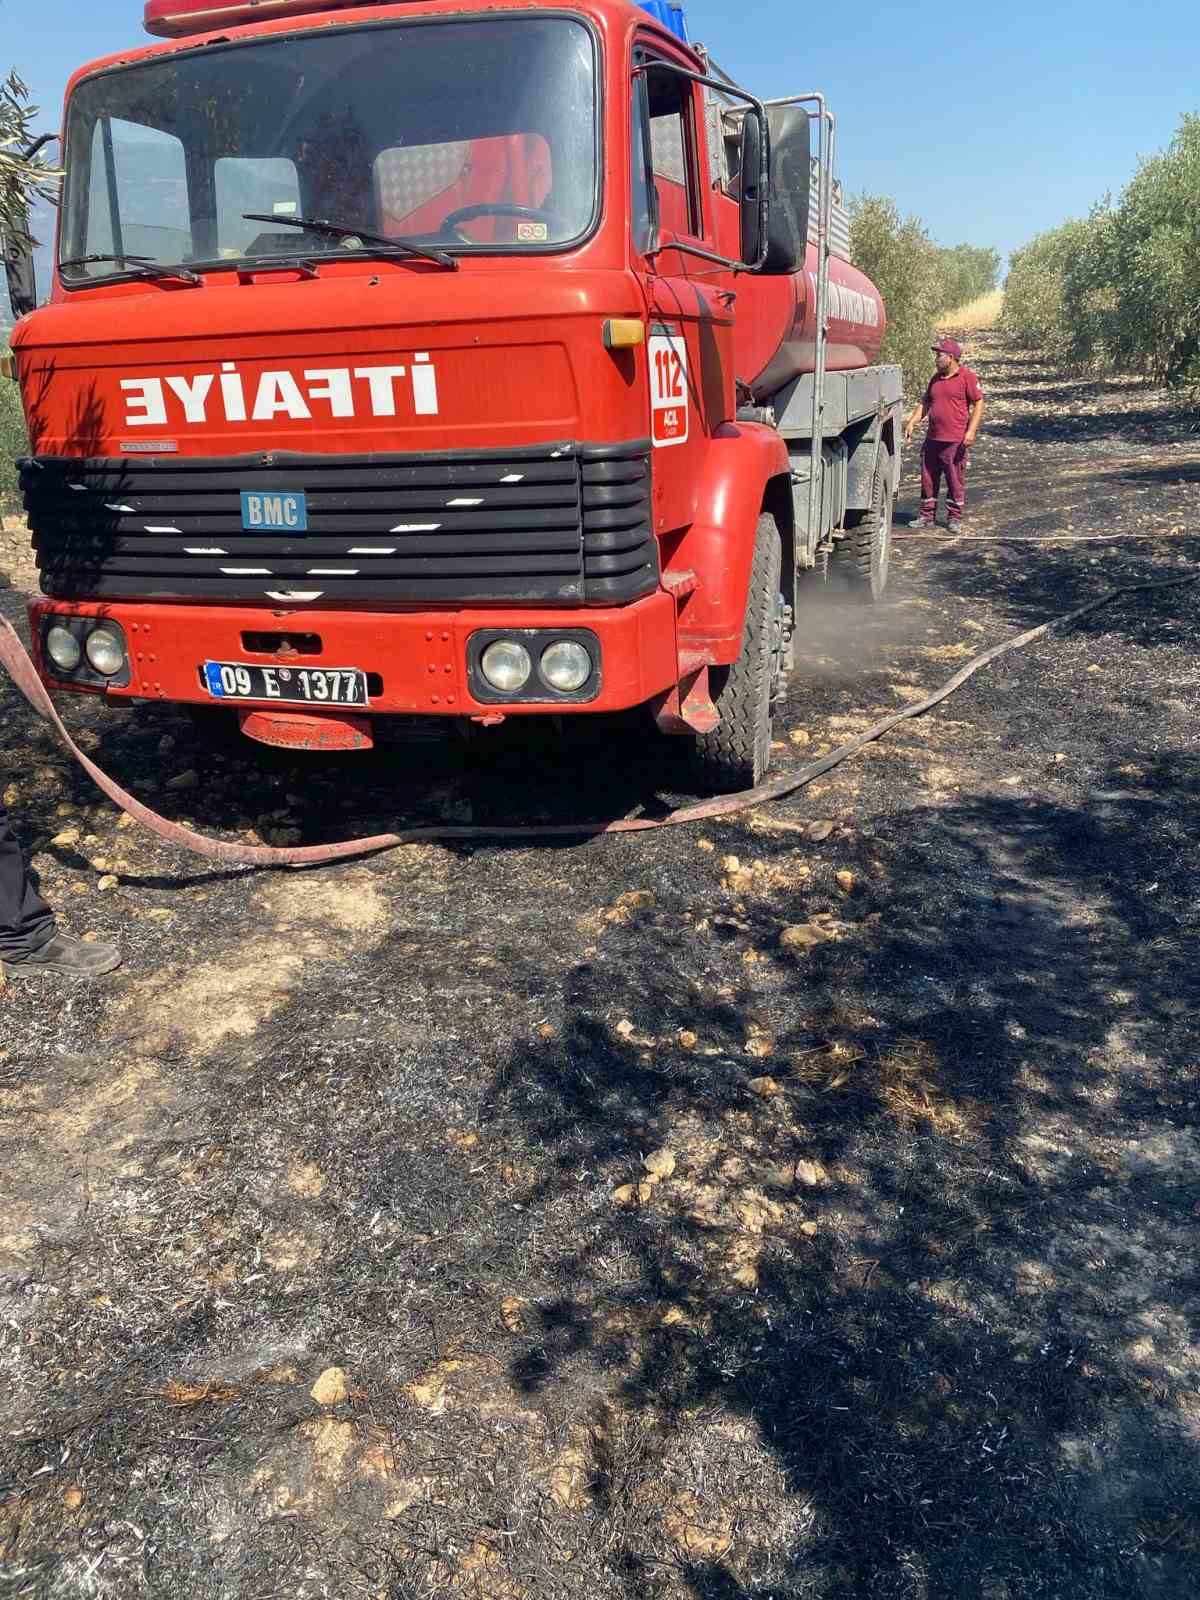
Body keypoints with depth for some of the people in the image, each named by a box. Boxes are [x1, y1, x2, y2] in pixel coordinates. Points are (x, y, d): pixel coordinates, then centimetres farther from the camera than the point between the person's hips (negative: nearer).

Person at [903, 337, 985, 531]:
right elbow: (925, 402, 21)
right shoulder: (936, 378, 14)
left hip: (955, 441, -6)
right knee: (928, 478, 9)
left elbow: (979, 403, -7)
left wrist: (971, 431, -16)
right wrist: (912, 422, 8)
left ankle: (954, 517, 11)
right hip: (932, 438, 6)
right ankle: (927, 515, 19)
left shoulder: (967, 377, -5)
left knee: (955, 480, 2)